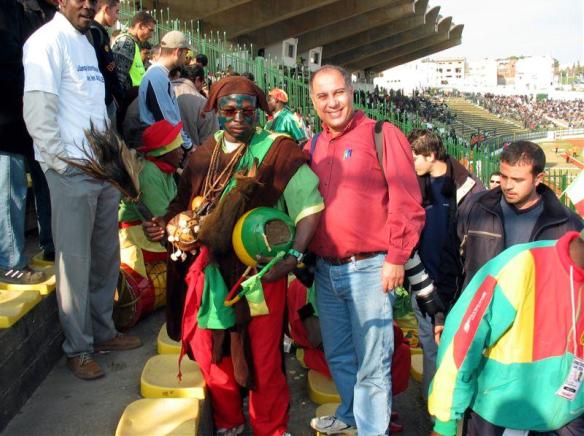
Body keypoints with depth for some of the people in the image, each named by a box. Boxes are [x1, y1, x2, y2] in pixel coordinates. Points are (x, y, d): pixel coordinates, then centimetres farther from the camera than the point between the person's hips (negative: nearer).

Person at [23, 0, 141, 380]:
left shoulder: (86, 43, 18)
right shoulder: (49, 39, -7)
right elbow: (38, 110, -14)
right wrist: (62, 161, -14)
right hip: (72, 171, -8)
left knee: (106, 256, 13)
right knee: (75, 260, 1)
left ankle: (103, 331, 28)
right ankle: (78, 348, 14)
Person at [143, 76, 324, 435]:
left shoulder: (277, 150, -7)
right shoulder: (204, 154, 8)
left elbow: (312, 204, -12)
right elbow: (185, 203, 16)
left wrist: (293, 256, -22)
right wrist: (164, 224, -4)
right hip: (209, 267, 5)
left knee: (262, 358, 5)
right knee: (208, 349, 14)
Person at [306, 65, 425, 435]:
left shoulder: (382, 135, -6)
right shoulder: (314, 147, 11)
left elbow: (407, 202, -11)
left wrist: (396, 258, -14)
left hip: (370, 269, -6)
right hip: (325, 270, 6)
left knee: (372, 363, 3)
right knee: (338, 355, 20)